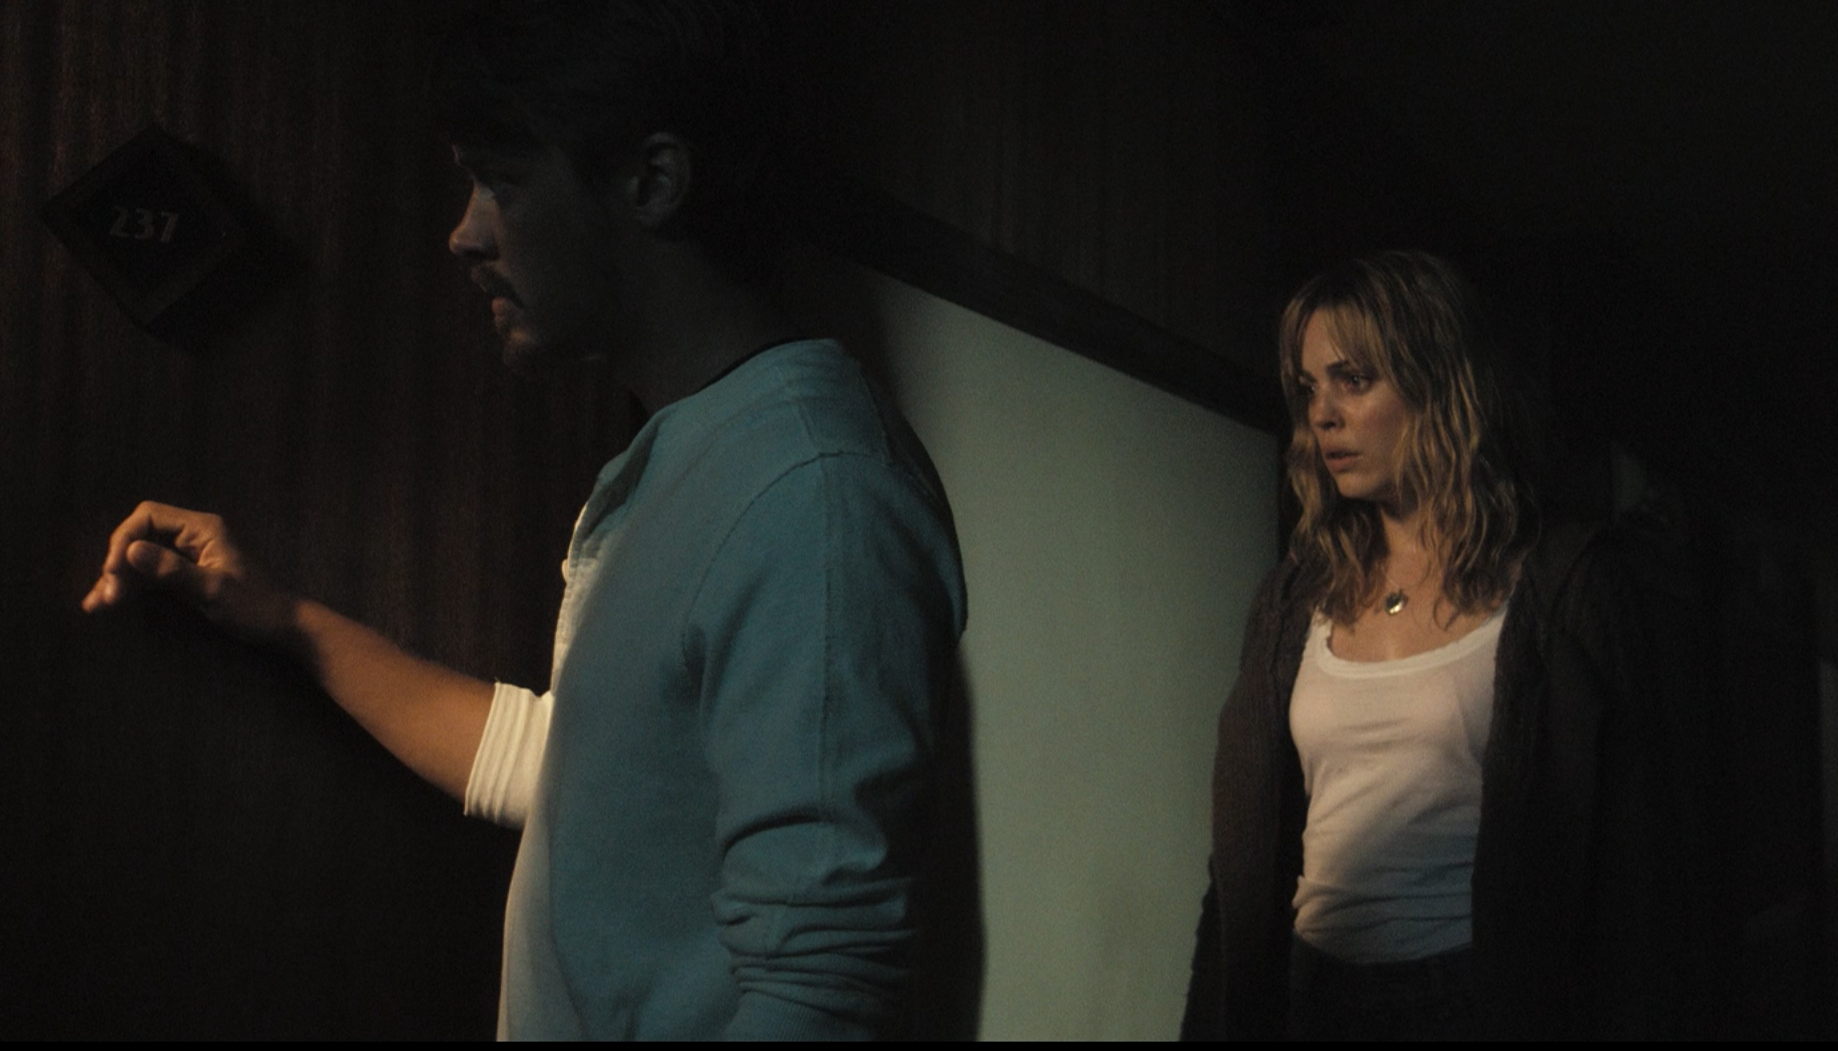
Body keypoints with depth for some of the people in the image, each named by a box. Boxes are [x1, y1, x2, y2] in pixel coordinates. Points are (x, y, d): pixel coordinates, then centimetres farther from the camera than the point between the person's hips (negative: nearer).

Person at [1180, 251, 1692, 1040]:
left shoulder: (1564, 582, -5)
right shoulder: (1293, 603, 7)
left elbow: (1632, 861, -7)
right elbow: (1246, 856, 10)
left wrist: (1631, 1020, -13)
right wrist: (1216, 1019, 6)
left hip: (1489, 1000, -4)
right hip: (1312, 995, 4)